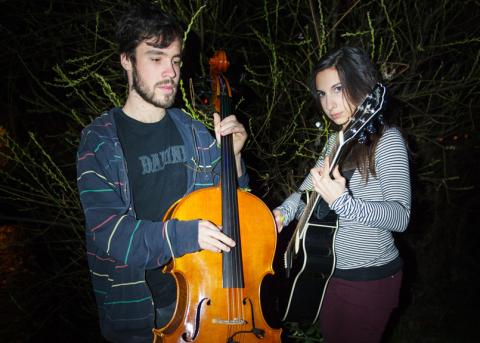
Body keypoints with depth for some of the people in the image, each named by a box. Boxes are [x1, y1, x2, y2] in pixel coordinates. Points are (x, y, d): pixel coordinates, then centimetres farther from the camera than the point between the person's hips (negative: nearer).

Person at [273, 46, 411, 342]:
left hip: (371, 277, -7)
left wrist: (343, 202, -41)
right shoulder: (336, 141, 7)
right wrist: (283, 213, -11)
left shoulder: (387, 140, -17)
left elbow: (401, 216, -25)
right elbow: (309, 190, 9)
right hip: (335, 271, 7)